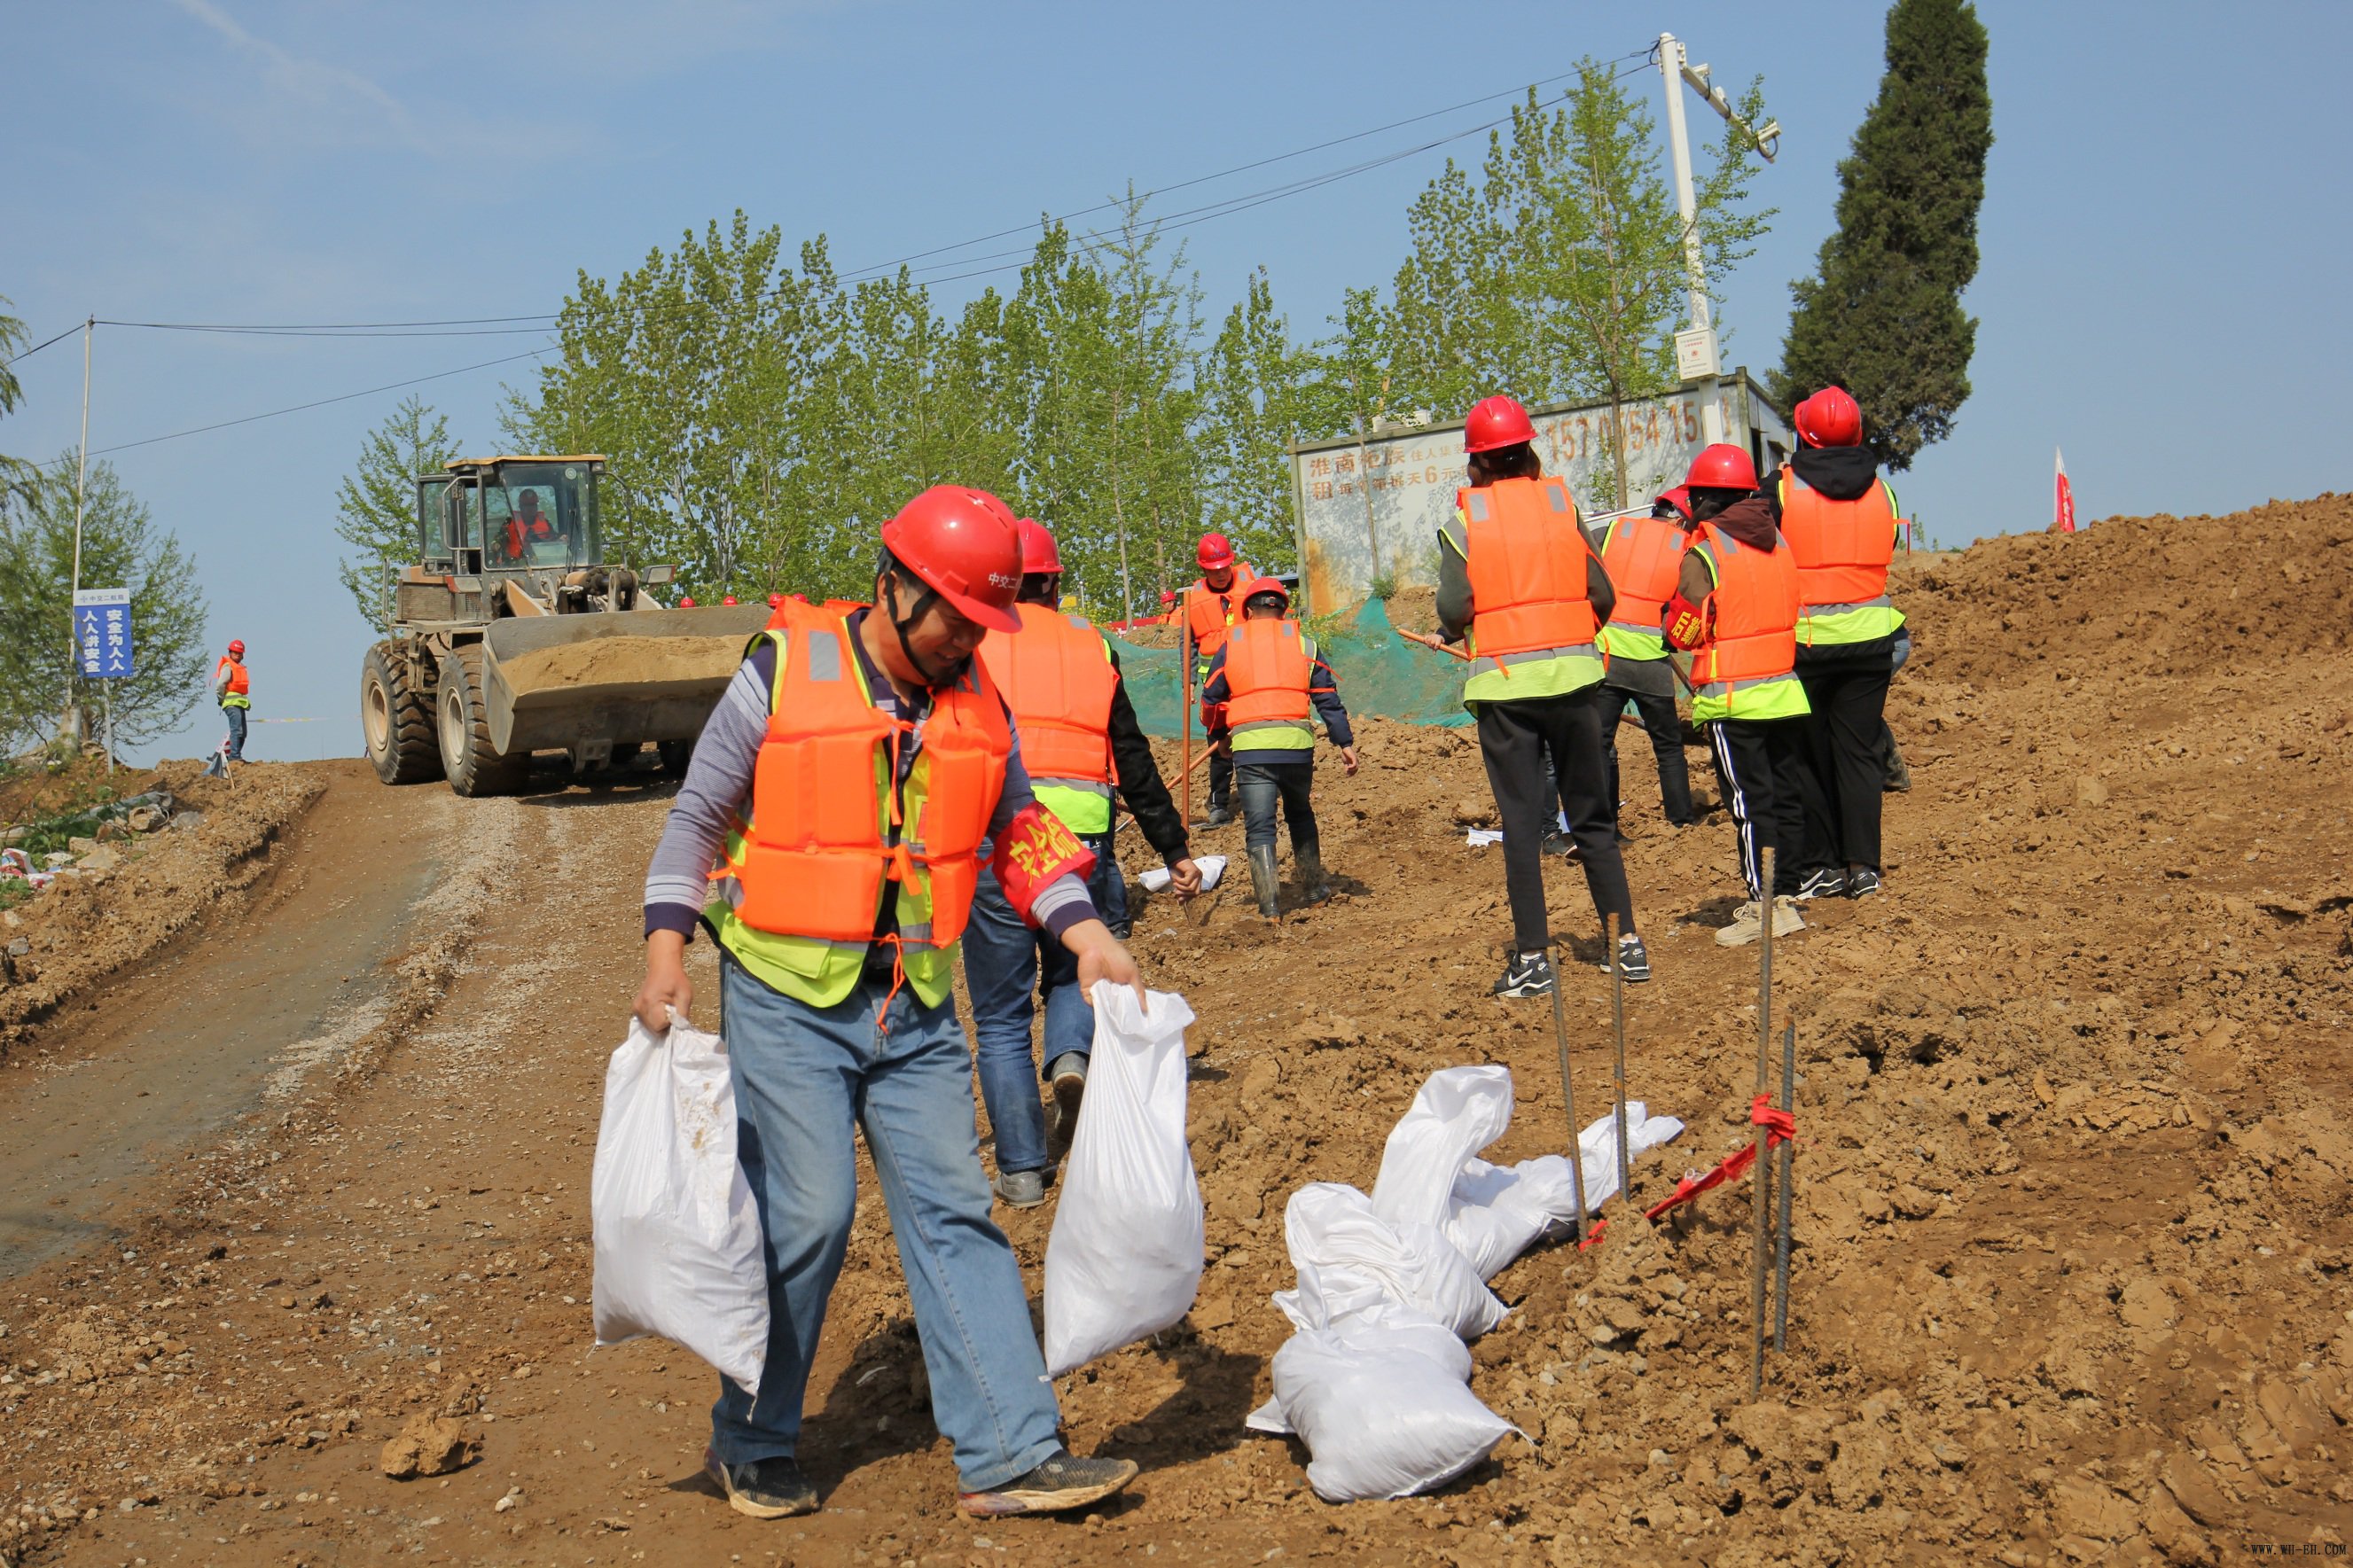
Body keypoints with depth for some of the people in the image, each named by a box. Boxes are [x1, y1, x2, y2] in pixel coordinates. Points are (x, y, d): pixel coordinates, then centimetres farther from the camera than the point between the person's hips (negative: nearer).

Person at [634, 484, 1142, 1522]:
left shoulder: (977, 699, 5)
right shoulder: (784, 673, -8)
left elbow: (1018, 832, 14)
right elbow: (698, 814, -1)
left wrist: (1084, 935, 0)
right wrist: (666, 948, -10)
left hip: (915, 1009, 5)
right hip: (787, 996, -4)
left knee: (953, 1212, 2)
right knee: (808, 1214, -5)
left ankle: (1009, 1454, 5)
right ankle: (750, 1445, 15)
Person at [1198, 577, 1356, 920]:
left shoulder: (1230, 646, 11)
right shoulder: (1303, 644, 11)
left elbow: (1211, 698, 16)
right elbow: (1328, 698, 6)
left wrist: (1218, 738, 32)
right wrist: (1345, 743, 7)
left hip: (1249, 748, -1)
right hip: (1297, 745, 2)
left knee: (1259, 828, 0)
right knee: (1301, 817, 23)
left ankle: (1269, 906, -10)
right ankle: (1314, 888, 31)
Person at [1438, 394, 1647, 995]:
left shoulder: (1464, 519, -2)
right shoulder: (1563, 502, 4)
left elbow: (1453, 611, -8)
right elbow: (1603, 595, 2)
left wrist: (1455, 629, 14)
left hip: (1504, 684, -2)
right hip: (1575, 675, 2)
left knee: (1521, 824, 3)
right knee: (1593, 817, 11)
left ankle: (1532, 958, 4)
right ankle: (1626, 941, 11)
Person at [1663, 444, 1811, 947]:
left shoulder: (1702, 552, -11)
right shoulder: (1778, 541, 7)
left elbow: (1683, 631, -8)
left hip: (1731, 699, -6)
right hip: (1786, 692, 6)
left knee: (1751, 804, -3)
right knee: (1787, 797, 11)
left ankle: (1761, 907, -3)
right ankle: (1785, 898, 17)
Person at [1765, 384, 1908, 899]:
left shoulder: (1782, 487, -8)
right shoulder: (1880, 489, 3)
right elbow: (1886, 553, 14)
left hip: (1803, 639, -3)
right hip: (1870, 635, 3)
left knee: (1809, 756, 6)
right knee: (1860, 751, 8)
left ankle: (1821, 866, 8)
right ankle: (1863, 866, 7)